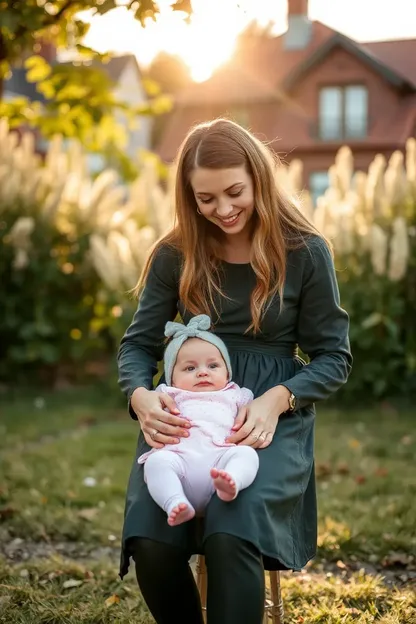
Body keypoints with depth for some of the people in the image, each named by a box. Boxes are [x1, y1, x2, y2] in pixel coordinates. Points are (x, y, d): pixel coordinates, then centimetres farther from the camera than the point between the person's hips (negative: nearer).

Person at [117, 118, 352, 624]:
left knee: (231, 538, -31)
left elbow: (333, 357, 3)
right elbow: (138, 344, 9)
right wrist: (141, 396, -15)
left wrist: (277, 399, -17)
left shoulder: (305, 252, -1)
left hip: (272, 416, -2)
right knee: (151, 541, -24)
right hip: (184, 413, 2)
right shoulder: (175, 254, 5)